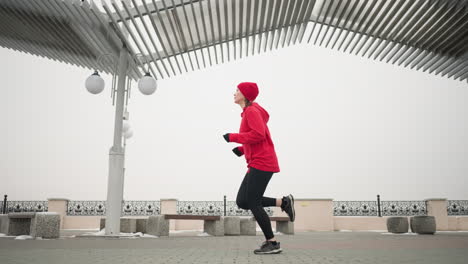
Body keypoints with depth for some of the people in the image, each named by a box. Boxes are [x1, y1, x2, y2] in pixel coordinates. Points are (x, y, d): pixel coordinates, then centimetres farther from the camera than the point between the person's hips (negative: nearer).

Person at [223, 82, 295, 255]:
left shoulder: (252, 111, -9)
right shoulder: (249, 112, 21)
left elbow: (258, 135, -22)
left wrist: (233, 137, -15)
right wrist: (241, 149, 12)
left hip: (261, 163, -10)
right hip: (256, 164, 10)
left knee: (252, 203, -7)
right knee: (242, 201, 6)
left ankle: (272, 243, 3)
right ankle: (283, 202, 10)